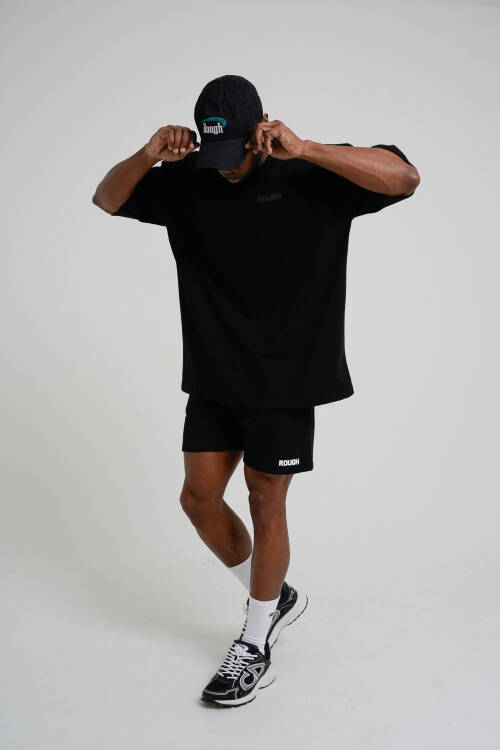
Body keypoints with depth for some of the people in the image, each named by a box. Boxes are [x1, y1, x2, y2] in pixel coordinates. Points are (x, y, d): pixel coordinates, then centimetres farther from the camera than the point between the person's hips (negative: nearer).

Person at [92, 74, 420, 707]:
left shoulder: (310, 178, -9)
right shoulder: (186, 182, 3)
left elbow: (404, 179, -21)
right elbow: (108, 199, 8)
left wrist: (304, 149, -32)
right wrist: (147, 156, -14)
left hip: (285, 376, -5)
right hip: (213, 375, 5)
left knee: (265, 503, 3)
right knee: (199, 497, 7)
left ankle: (255, 645, 22)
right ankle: (275, 597, 32)